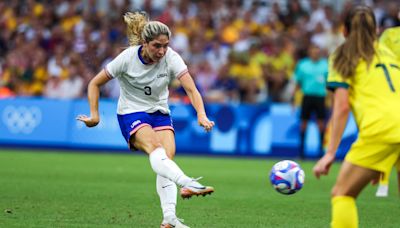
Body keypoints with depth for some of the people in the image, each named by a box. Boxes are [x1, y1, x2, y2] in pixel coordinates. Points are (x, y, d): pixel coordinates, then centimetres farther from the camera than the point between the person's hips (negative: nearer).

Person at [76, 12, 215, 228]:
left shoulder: (171, 58, -14)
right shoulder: (127, 58, -17)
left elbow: (191, 89, -21)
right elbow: (95, 83, -6)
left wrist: (201, 115, -38)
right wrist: (94, 115, -13)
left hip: (160, 113, 4)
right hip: (131, 113, -4)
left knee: (168, 156, -19)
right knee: (155, 148, -33)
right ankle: (187, 184, -57)